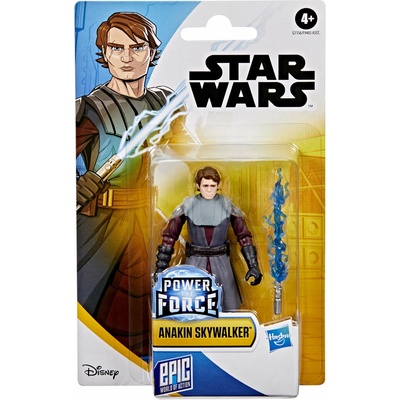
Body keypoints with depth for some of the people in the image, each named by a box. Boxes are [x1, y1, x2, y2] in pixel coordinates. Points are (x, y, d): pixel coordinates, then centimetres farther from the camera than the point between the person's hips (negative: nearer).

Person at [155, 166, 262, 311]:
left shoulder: (227, 205, -1)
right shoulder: (188, 205, -3)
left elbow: (244, 236, 1)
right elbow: (170, 235, 0)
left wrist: (253, 266, -5)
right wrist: (161, 266, -4)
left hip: (221, 263, 1)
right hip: (194, 262, 0)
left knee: (229, 309, 5)